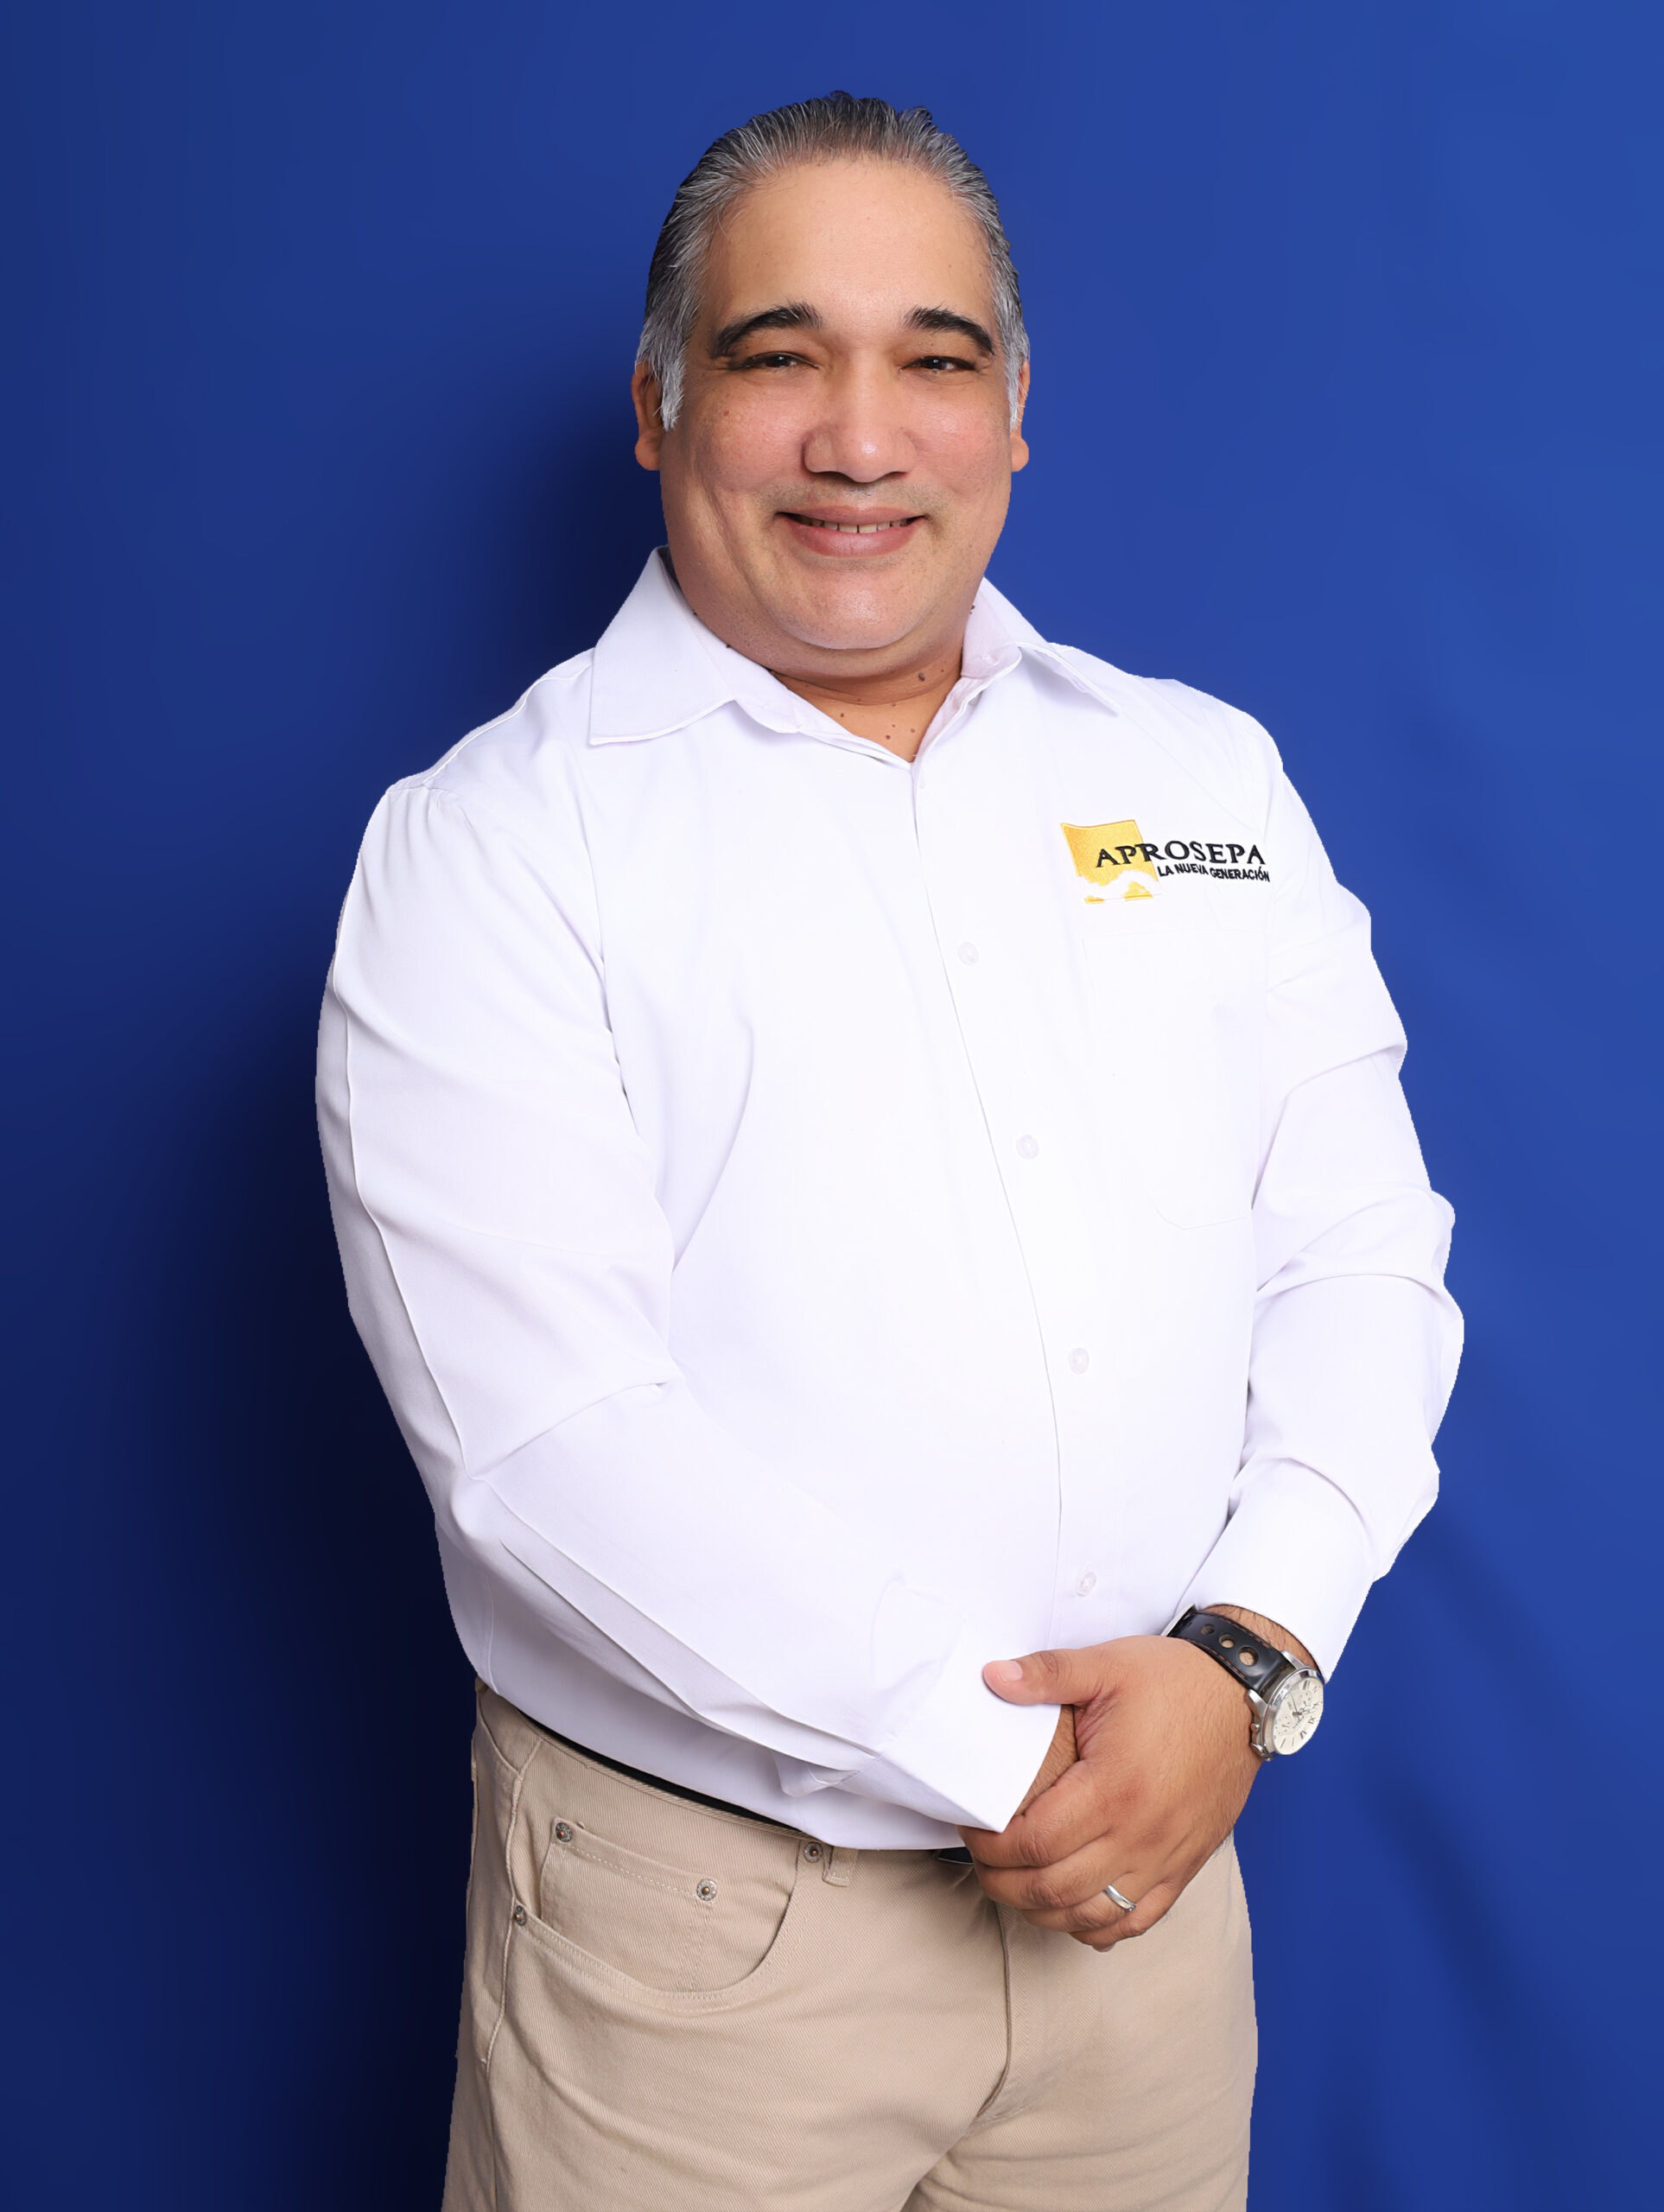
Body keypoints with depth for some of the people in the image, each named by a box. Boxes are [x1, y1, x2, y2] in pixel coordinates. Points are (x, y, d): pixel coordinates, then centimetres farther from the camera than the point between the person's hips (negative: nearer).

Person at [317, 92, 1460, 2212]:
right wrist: (1003, 1757, -16)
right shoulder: (488, 844, -8)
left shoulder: (1207, 776, 6)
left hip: (1148, 1872, 4)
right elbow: (544, 1435, -16)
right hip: (699, 1907, -3)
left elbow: (1362, 1250, 3)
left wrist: (1245, 1658, -12)